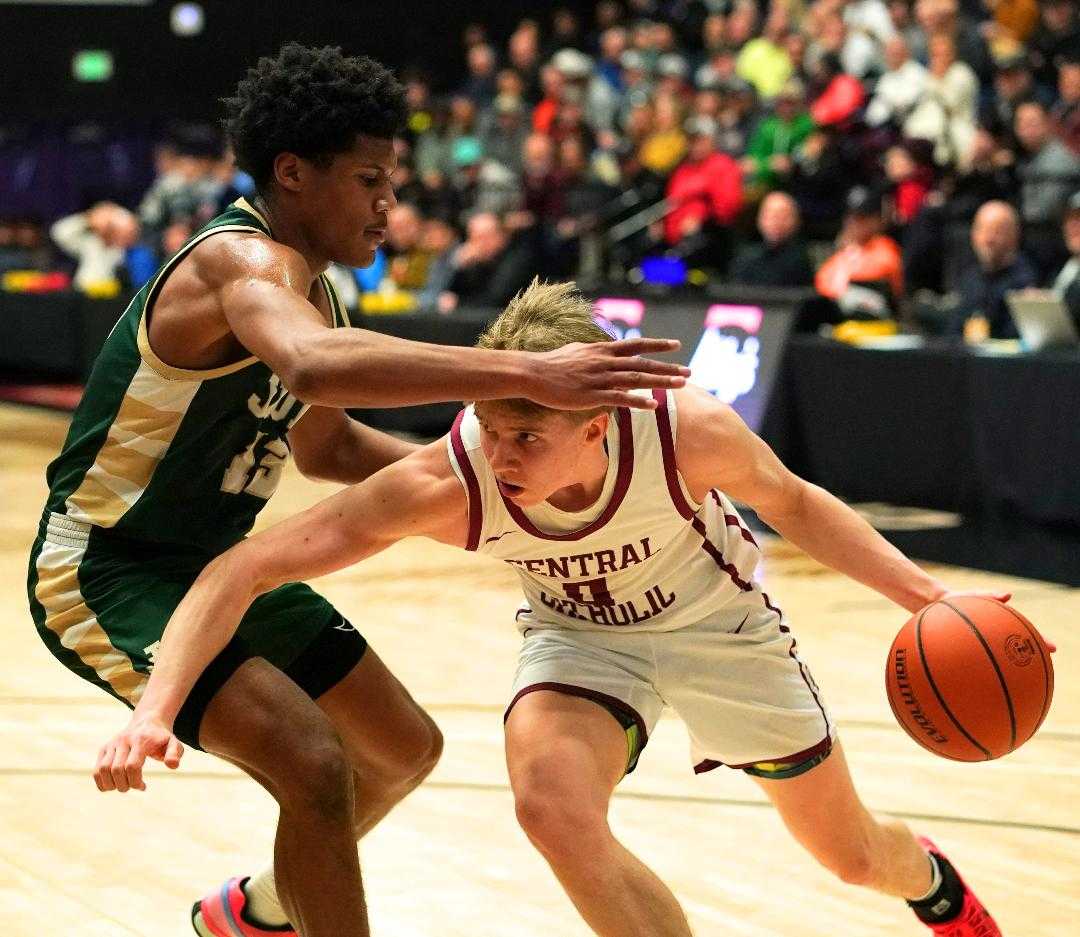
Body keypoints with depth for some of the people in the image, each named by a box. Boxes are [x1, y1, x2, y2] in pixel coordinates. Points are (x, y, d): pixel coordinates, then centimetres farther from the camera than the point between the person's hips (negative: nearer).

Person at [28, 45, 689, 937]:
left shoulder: (312, 287, 5)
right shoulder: (244, 261, -25)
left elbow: (325, 444, 21)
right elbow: (315, 366, -50)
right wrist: (523, 373, -55)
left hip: (215, 562, 10)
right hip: (107, 572, -10)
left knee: (406, 747, 17)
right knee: (317, 765, -27)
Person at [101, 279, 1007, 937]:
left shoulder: (687, 432, -37)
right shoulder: (447, 483, -37)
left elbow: (792, 504, -13)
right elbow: (243, 569, -35)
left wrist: (924, 593, -21)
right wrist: (157, 709, -46)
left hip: (717, 619, 0)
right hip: (581, 634, 0)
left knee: (851, 852, 15)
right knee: (555, 807, -33)